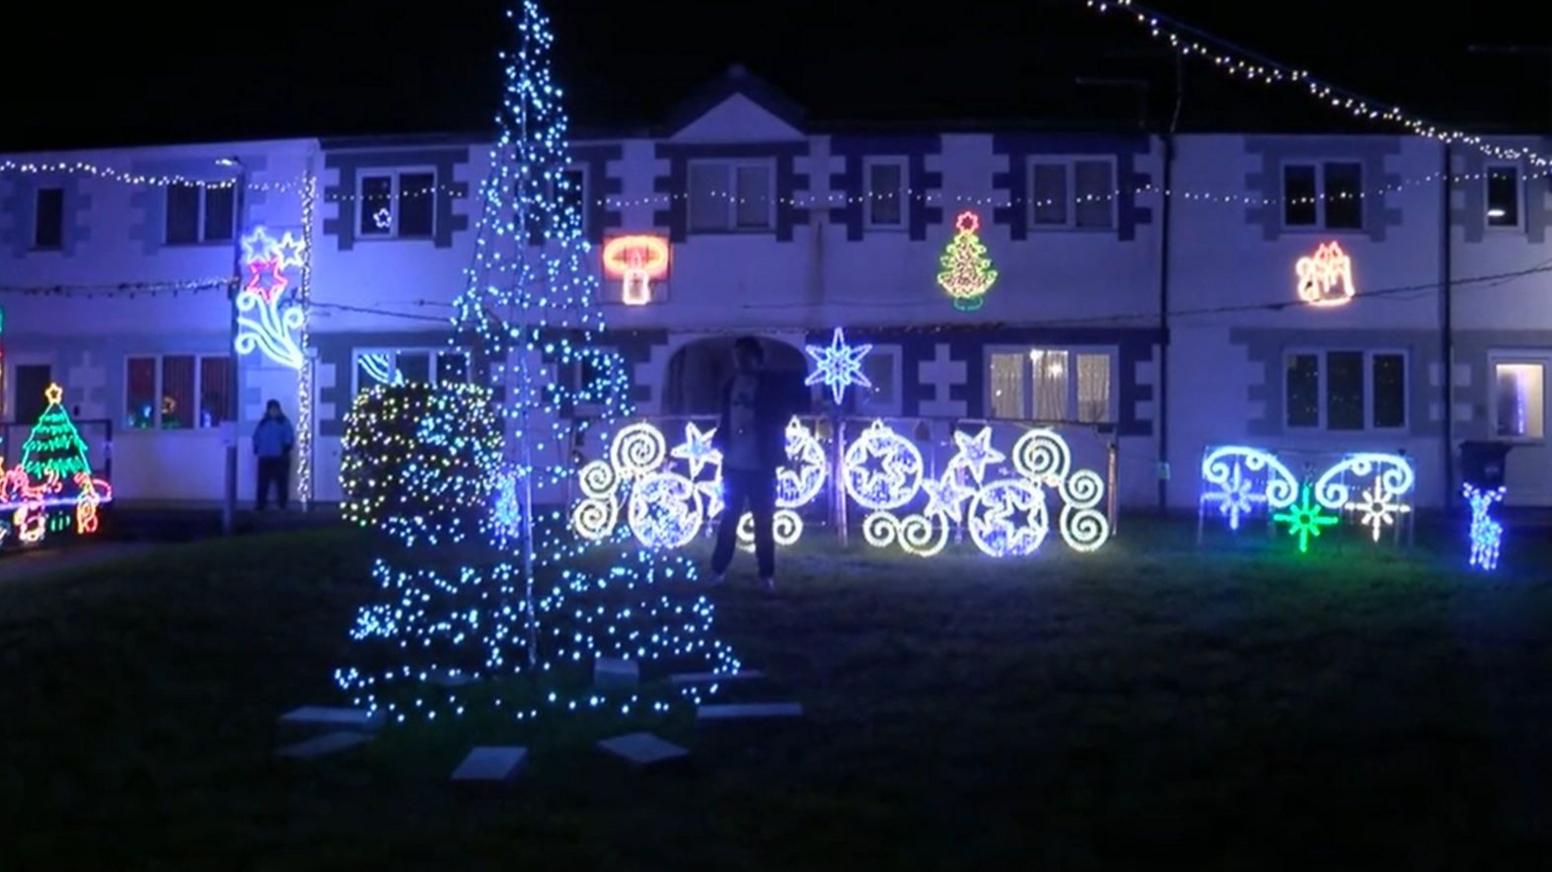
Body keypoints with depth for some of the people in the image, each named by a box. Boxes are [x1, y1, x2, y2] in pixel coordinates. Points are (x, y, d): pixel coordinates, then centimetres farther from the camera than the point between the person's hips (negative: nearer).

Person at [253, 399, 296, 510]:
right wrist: (256, 449, 1)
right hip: (265, 457, 3)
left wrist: (285, 449, -14)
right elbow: (256, 438, 15)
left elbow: (289, 438, -3)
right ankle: (261, 505, 4)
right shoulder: (262, 423, 14)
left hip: (280, 458, -3)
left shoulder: (284, 422, 4)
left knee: (281, 481, -3)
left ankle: (283, 505, 0)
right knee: (263, 482, 1)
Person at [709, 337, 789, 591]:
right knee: (729, 518, 9)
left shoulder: (770, 385, -3)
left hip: (760, 466, -3)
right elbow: (725, 419, 13)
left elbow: (779, 420, -4)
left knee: (763, 522, 3)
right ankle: (718, 570, 15)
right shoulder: (731, 385, 9)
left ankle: (767, 575, 9)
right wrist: (719, 440, -4)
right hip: (733, 464, 3)